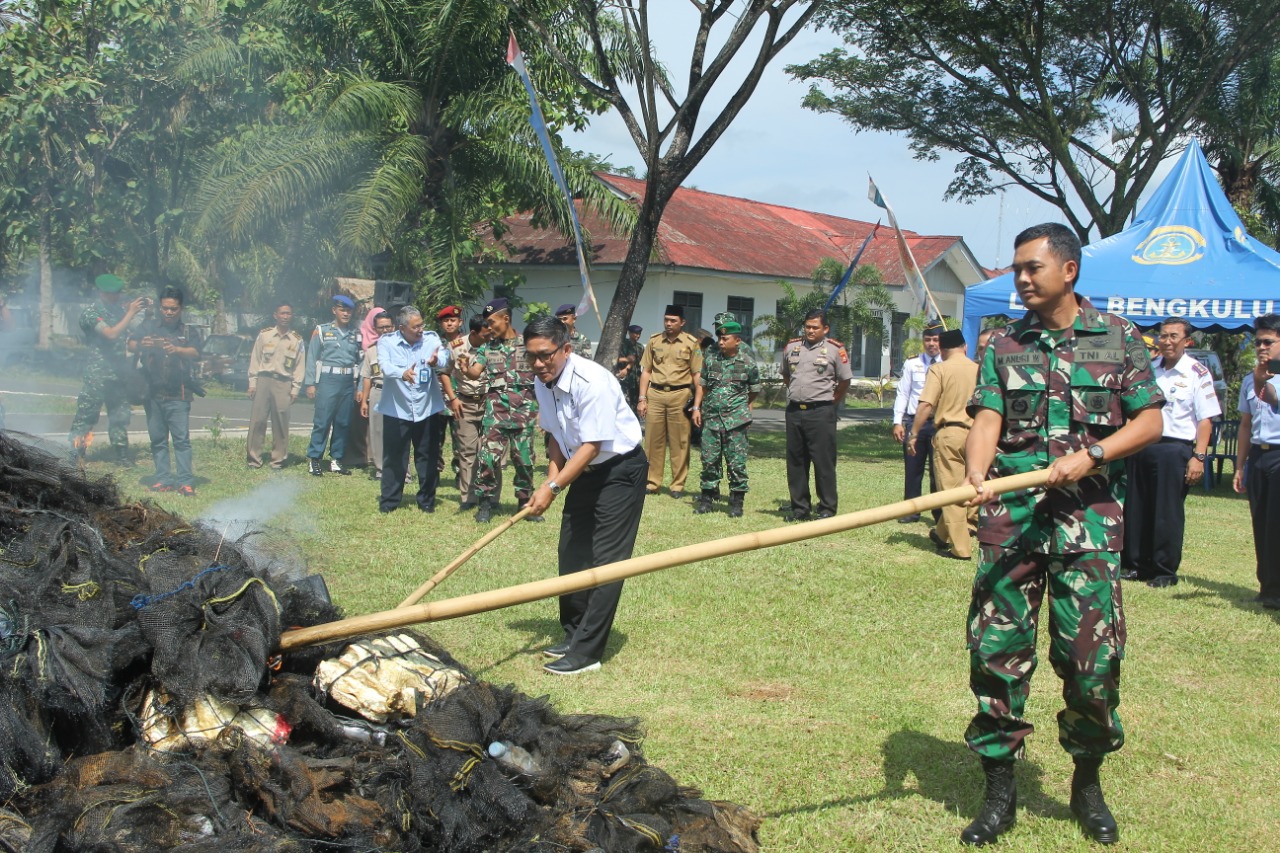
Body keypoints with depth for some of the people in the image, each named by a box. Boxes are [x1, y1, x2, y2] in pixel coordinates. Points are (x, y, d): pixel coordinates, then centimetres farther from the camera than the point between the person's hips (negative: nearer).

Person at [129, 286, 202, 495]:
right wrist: (141, 345, -25)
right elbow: (130, 345, -2)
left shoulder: (186, 331, 7)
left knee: (181, 438, -7)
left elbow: (195, 352, -9)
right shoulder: (150, 327, 9)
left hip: (178, 395, -2)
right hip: (153, 393, 2)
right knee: (158, 439, 6)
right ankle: (163, 479, 11)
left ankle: (185, 482, -9)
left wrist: (177, 350, -30)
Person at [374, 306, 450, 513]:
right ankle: (388, 501, 15)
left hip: (427, 408, 2)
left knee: (428, 457, 9)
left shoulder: (432, 339, 1)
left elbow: (444, 361, -17)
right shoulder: (387, 342, -3)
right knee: (394, 457, 4)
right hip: (397, 409, -2)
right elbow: (385, 365, -21)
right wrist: (402, 373, -42)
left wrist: (436, 361, -42)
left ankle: (427, 500, 22)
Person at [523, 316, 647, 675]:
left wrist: (553, 489, -28)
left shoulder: (591, 382, -28)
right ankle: (574, 634, 24)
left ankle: (586, 653, -6)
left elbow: (591, 446, -28)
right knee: (571, 554, 10)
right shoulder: (543, 383, -2)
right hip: (584, 470, 8)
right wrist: (552, 477, -4)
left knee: (605, 561, -9)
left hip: (621, 470, -8)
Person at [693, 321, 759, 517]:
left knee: (737, 463, -1)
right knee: (709, 461, 5)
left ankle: (736, 503, 7)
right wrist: (697, 408, 7)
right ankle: (706, 498, 15)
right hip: (711, 418, 3)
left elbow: (753, 392, 9)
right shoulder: (710, 362, 9)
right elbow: (702, 386, 15)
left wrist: (747, 413, 5)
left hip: (736, 421, -3)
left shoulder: (748, 365, 1)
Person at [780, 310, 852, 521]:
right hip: (794, 411, 5)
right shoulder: (791, 347, 11)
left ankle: (827, 508, 2)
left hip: (821, 413, -5)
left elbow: (845, 380, 3)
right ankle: (800, 507, 17)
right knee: (795, 461, 9)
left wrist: (831, 402, 6)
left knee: (824, 462, -4)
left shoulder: (835, 349, -3)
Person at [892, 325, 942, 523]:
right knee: (912, 470, 8)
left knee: (938, 471, 3)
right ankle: (911, 511, 20)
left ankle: (940, 514, 13)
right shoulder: (912, 364, 6)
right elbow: (903, 393, 6)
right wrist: (898, 422, -2)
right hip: (914, 421, 2)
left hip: (939, 423, -2)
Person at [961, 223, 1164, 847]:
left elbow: (1148, 421, 5)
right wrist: (976, 475, -20)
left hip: (1088, 515, -1)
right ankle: (999, 790, 13)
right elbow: (986, 419, -1)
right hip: (1011, 513, 2)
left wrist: (1090, 455, -11)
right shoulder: (1005, 345, 11)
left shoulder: (1117, 337, 8)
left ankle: (1087, 784, 22)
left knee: (1093, 654, -2)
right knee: (996, 648, 0)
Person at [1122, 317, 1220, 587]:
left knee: (1168, 513, 0)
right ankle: (1135, 565, 19)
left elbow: (1205, 419, -8)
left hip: (1175, 448, -5)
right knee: (1136, 510, 9)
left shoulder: (1197, 373, -5)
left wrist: (1198, 457, -15)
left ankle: (1165, 571, 10)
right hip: (1141, 446, 5)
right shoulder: (1149, 368, 12)